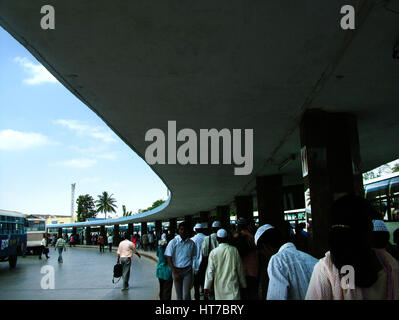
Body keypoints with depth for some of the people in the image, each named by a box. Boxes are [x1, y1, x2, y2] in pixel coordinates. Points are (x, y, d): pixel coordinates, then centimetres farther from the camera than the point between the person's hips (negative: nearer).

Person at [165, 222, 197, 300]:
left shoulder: (191, 243, 0)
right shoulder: (173, 242, -4)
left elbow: (193, 257, 9)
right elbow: (169, 259, -3)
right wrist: (175, 273, -8)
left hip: (187, 271, 0)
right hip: (176, 270, 0)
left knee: (186, 295, -9)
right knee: (179, 295, 9)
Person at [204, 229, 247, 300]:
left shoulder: (213, 252, -6)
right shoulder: (234, 250, -5)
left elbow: (210, 271, -4)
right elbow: (240, 269, 2)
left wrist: (206, 286, 3)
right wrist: (243, 284, 13)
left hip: (219, 285, 1)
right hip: (232, 284, -1)